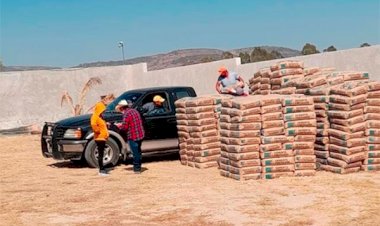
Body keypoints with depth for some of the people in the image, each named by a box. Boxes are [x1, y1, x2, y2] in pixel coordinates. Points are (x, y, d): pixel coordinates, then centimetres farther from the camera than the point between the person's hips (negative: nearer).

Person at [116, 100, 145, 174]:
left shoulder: (126, 114, -15)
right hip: (140, 135, 8)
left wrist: (119, 126, 6)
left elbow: (124, 127, -16)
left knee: (135, 152, 0)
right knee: (138, 151, 18)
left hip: (133, 137, -8)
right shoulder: (134, 111, 11)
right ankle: (138, 166, 27)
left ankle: (137, 168, 6)